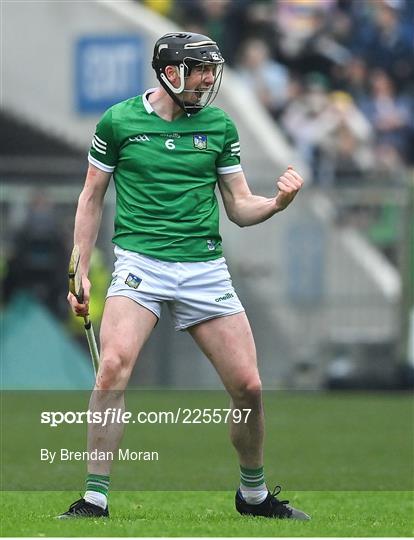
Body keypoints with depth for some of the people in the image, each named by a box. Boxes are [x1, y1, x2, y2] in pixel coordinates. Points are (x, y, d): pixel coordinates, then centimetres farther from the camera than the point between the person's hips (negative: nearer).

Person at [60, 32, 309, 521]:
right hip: (140, 261, -3)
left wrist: (278, 202, -9)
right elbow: (92, 198, 10)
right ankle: (94, 498, -18)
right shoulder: (119, 122, 2)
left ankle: (254, 494, 21)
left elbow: (239, 208, 12)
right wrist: (79, 272, 4)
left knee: (248, 386, -2)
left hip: (205, 269, 3)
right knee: (113, 368, -25)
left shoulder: (219, 126, 8)